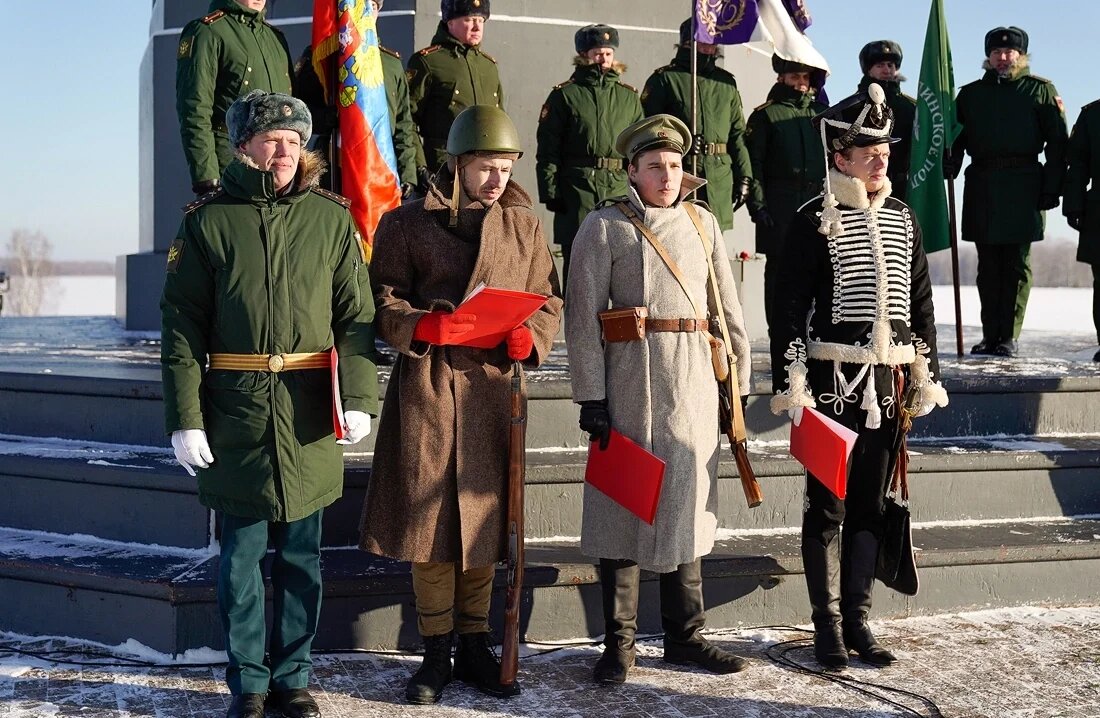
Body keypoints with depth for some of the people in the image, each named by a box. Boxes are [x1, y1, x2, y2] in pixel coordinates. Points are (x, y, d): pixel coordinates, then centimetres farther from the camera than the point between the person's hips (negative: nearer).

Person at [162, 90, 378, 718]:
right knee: (242, 555, 6)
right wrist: (185, 418, -6)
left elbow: (355, 314, 5)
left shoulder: (331, 218, 5)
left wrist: (359, 398, -6)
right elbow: (182, 325, 0)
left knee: (301, 556, 9)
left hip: (309, 414, 1)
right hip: (236, 411, -1)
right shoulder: (208, 221, 2)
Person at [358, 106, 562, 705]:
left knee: (484, 516, 8)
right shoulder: (407, 223, 1)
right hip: (427, 386, -3)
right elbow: (384, 301, -1)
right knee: (428, 517, 0)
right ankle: (436, 653, 12)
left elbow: (548, 300, 12)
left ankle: (475, 648, 20)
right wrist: (423, 326, -20)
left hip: (493, 386, 3)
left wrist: (529, 336, -9)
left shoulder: (525, 225, 10)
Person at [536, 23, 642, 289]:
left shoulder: (629, 96, 15)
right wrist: (551, 194, -8)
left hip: (619, 188, 3)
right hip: (577, 190, -3)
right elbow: (548, 150, 0)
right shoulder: (565, 94, 4)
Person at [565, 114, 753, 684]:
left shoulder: (703, 224, 11)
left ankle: (684, 635, 21)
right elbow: (583, 317, -6)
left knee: (686, 503, 10)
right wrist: (590, 396, -12)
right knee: (624, 507, 2)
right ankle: (618, 643, 11)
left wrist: (738, 382, 9)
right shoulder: (604, 227, -2)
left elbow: (728, 309, 14)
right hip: (631, 377, -4)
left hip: (694, 381, 4)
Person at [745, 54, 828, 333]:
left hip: (819, 202, 4)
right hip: (780, 208, -4)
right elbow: (753, 162, -3)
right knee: (780, 268, -2)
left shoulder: (822, 113, 18)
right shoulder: (765, 115, 3)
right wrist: (757, 204, -12)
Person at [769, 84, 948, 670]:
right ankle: (827, 624, 10)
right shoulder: (814, 221, -5)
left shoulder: (902, 218, 11)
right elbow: (789, 308, -8)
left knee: (870, 505, 10)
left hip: (888, 381, 5)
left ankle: (857, 619, 19)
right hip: (833, 379, -5)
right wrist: (789, 384, -13)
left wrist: (926, 378, 12)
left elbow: (920, 303, 15)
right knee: (828, 505, 1)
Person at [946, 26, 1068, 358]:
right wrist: (949, 165, -7)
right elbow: (956, 137, 14)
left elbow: (1058, 142, 3)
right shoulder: (970, 94, 16)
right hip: (981, 187, 3)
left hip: (1023, 188, -3)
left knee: (1017, 264, -1)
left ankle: (1009, 337, 2)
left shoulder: (1041, 90, 7)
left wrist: (1052, 188, -6)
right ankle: (990, 336, 9)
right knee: (988, 266, 5)